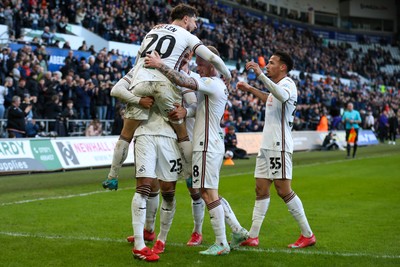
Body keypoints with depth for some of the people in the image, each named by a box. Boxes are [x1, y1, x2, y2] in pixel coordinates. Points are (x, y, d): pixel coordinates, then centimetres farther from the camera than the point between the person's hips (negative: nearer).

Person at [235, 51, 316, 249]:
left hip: (279, 146, -9)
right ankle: (253, 237, 10)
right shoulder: (276, 86, 18)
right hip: (266, 145, 9)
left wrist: (260, 75, -36)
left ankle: (308, 235, 1)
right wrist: (250, 90, 42)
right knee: (261, 190, 7)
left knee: (284, 190, -9)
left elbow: (282, 95, -36)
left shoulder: (288, 84, -10)